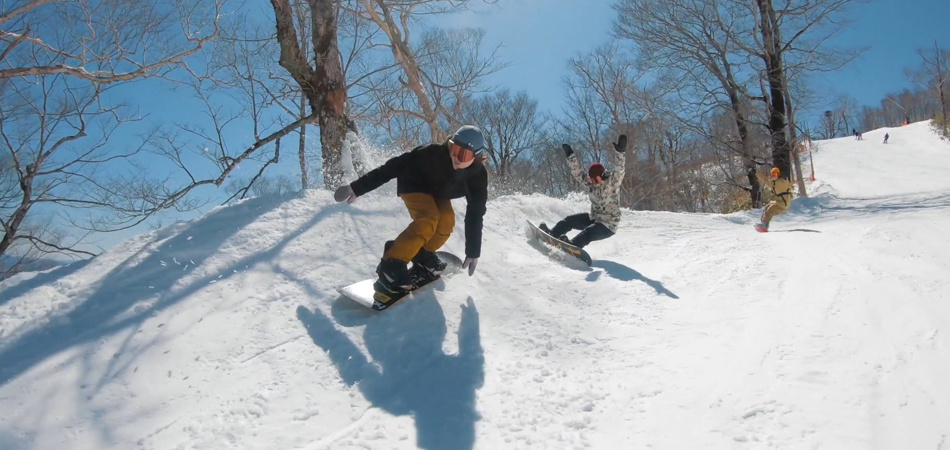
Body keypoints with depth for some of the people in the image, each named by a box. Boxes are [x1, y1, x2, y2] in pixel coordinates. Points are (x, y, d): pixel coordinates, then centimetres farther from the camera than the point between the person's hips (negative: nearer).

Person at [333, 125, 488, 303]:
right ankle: (391, 265, -29)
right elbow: (395, 167, -31)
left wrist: (473, 252, -14)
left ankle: (423, 256, 2)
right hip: (414, 186, -4)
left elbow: (475, 215, -17)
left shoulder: (478, 175, -26)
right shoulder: (432, 153, -37)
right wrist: (357, 187, -32)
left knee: (446, 222, -24)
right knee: (429, 220, -31)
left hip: (438, 193, 5)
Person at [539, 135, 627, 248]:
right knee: (569, 220, -1)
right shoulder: (590, 183, 2)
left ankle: (572, 245, -54)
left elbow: (619, 171, -31)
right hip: (593, 218, 8)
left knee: (588, 233, -33)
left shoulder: (612, 183, -15)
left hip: (608, 225, -8)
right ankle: (551, 234, -5)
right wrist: (571, 155, -3)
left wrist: (619, 152, -44)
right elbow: (578, 173, 4)